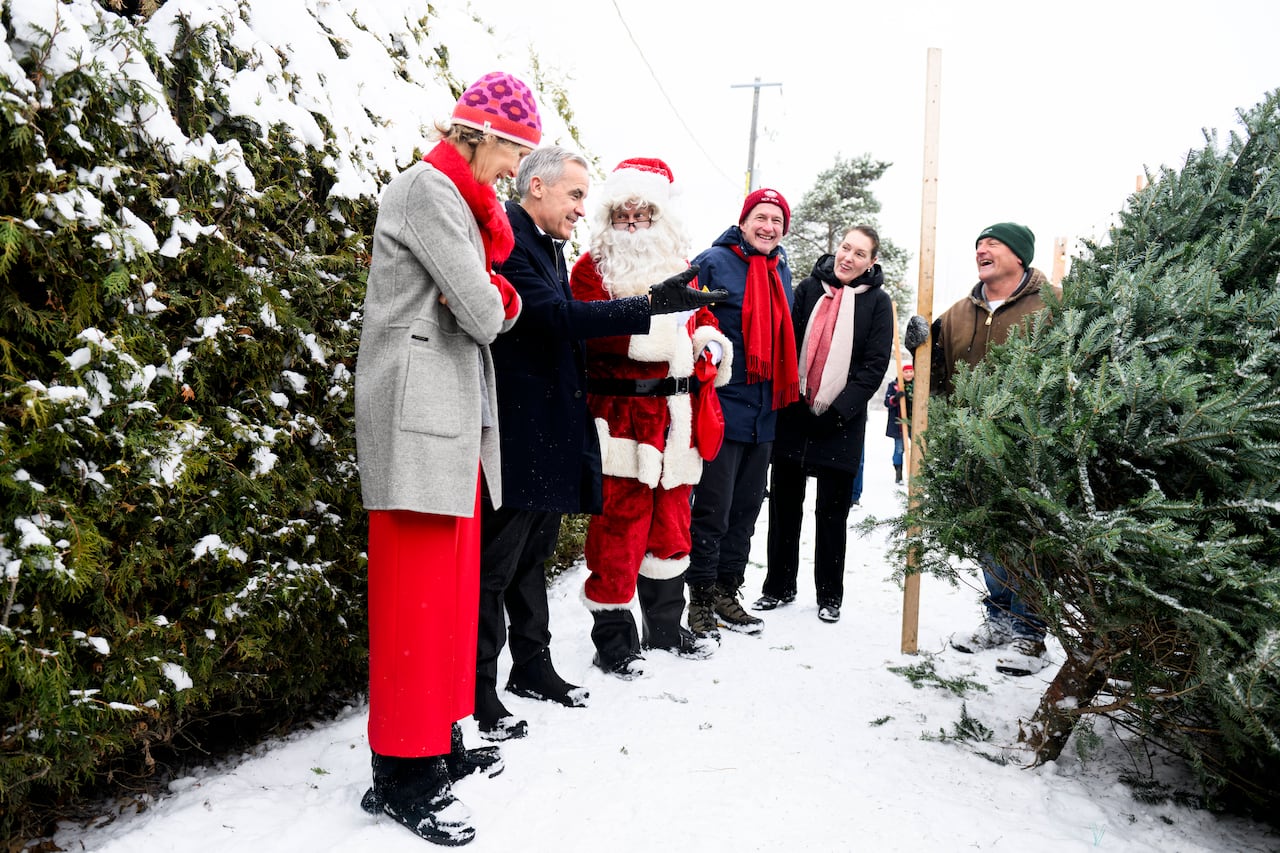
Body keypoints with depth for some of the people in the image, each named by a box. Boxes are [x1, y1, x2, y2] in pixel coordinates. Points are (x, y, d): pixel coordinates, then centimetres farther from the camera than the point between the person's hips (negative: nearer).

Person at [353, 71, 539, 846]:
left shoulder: (465, 200, 21)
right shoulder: (428, 188, -9)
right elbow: (482, 314, -16)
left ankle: (441, 743, 25)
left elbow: (500, 305, 14)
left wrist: (495, 293, -8)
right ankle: (403, 775, 4)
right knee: (417, 595, -6)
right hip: (419, 411, -10)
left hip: (461, 413, 10)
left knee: (453, 587, 13)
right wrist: (492, 299, 6)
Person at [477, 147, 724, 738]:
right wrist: (652, 304, -27)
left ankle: (533, 667, 32)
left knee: (533, 554, 18)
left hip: (550, 432, 10)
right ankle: (477, 691, 9)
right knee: (496, 564, -2)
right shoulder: (509, 242, -14)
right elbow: (558, 316, -25)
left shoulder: (550, 246, 17)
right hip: (519, 433, -10)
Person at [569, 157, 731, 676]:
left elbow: (703, 317, 26)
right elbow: (593, 333, -16)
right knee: (621, 521, -5)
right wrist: (662, 326, -24)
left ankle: (666, 626, 30)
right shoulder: (593, 268, -2)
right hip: (620, 413, -6)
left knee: (672, 520, 14)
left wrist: (710, 341, 3)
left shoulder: (679, 264, 18)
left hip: (675, 415, 6)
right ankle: (613, 637, 9)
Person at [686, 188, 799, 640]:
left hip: (763, 413, 7)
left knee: (746, 508, 13)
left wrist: (786, 392, 22)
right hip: (722, 409, -7)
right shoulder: (713, 262, -7)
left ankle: (727, 592, 26)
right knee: (713, 509, -2)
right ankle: (701, 598, 12)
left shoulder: (781, 272, 15)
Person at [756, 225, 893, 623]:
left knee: (832, 512, 7)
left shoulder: (877, 302, 1)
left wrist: (839, 410, -13)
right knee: (783, 505, 8)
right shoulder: (810, 287, 6)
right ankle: (779, 586, 22)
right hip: (794, 415, 2)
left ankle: (829, 594, 21)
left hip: (842, 424, -2)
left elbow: (875, 365, -4)